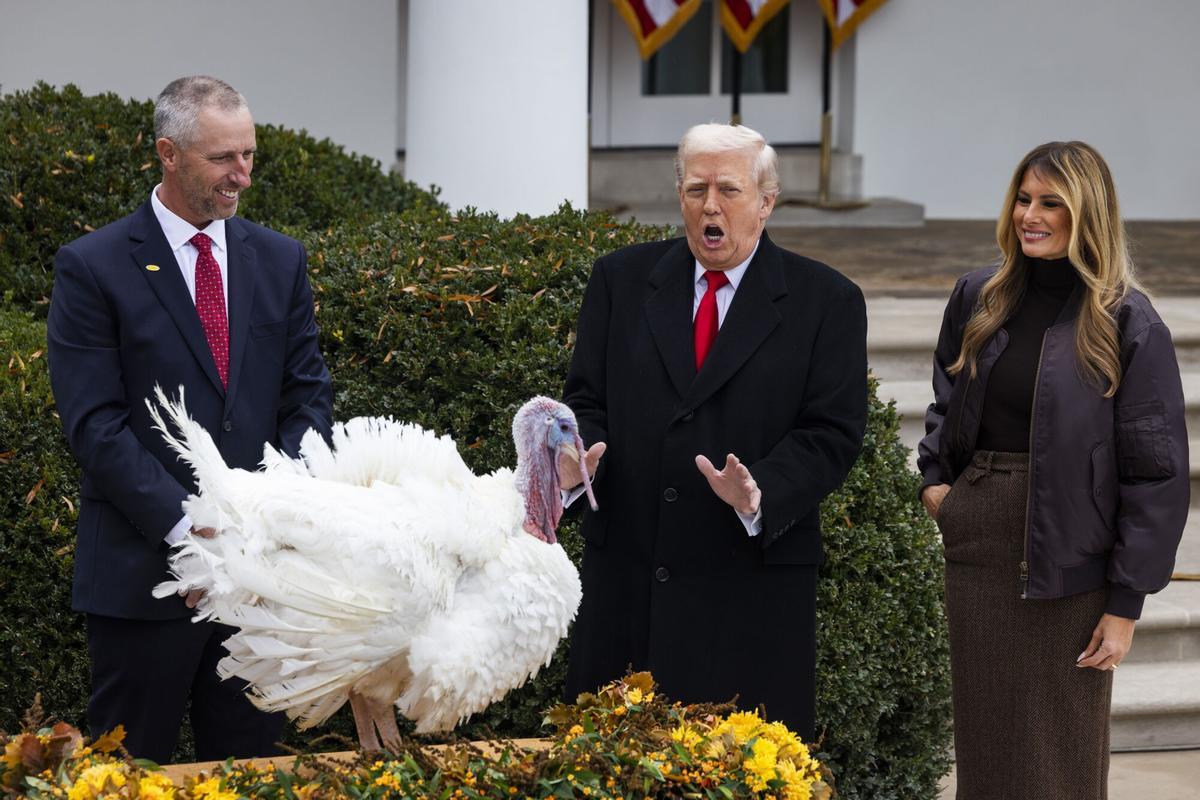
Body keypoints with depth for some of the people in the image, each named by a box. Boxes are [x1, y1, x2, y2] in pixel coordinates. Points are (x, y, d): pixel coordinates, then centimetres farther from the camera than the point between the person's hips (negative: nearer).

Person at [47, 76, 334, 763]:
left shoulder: (281, 260, 10)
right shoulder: (93, 267, -5)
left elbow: (308, 396, 8)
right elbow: (95, 423, -10)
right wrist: (183, 526, -18)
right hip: (147, 568, -4)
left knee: (249, 762, 9)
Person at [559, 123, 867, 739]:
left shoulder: (826, 302, 3)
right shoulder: (621, 281, 10)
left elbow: (832, 434, -3)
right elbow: (588, 399, 11)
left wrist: (761, 494, -20)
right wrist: (578, 457, -11)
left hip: (752, 588, -2)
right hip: (626, 577, 2)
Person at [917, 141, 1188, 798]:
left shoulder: (1128, 324, -9)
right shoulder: (977, 299, 6)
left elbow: (1155, 473, -9)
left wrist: (1125, 604, -12)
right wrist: (933, 477, 5)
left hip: (1066, 559, -4)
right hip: (975, 546, 4)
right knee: (984, 743, 11)